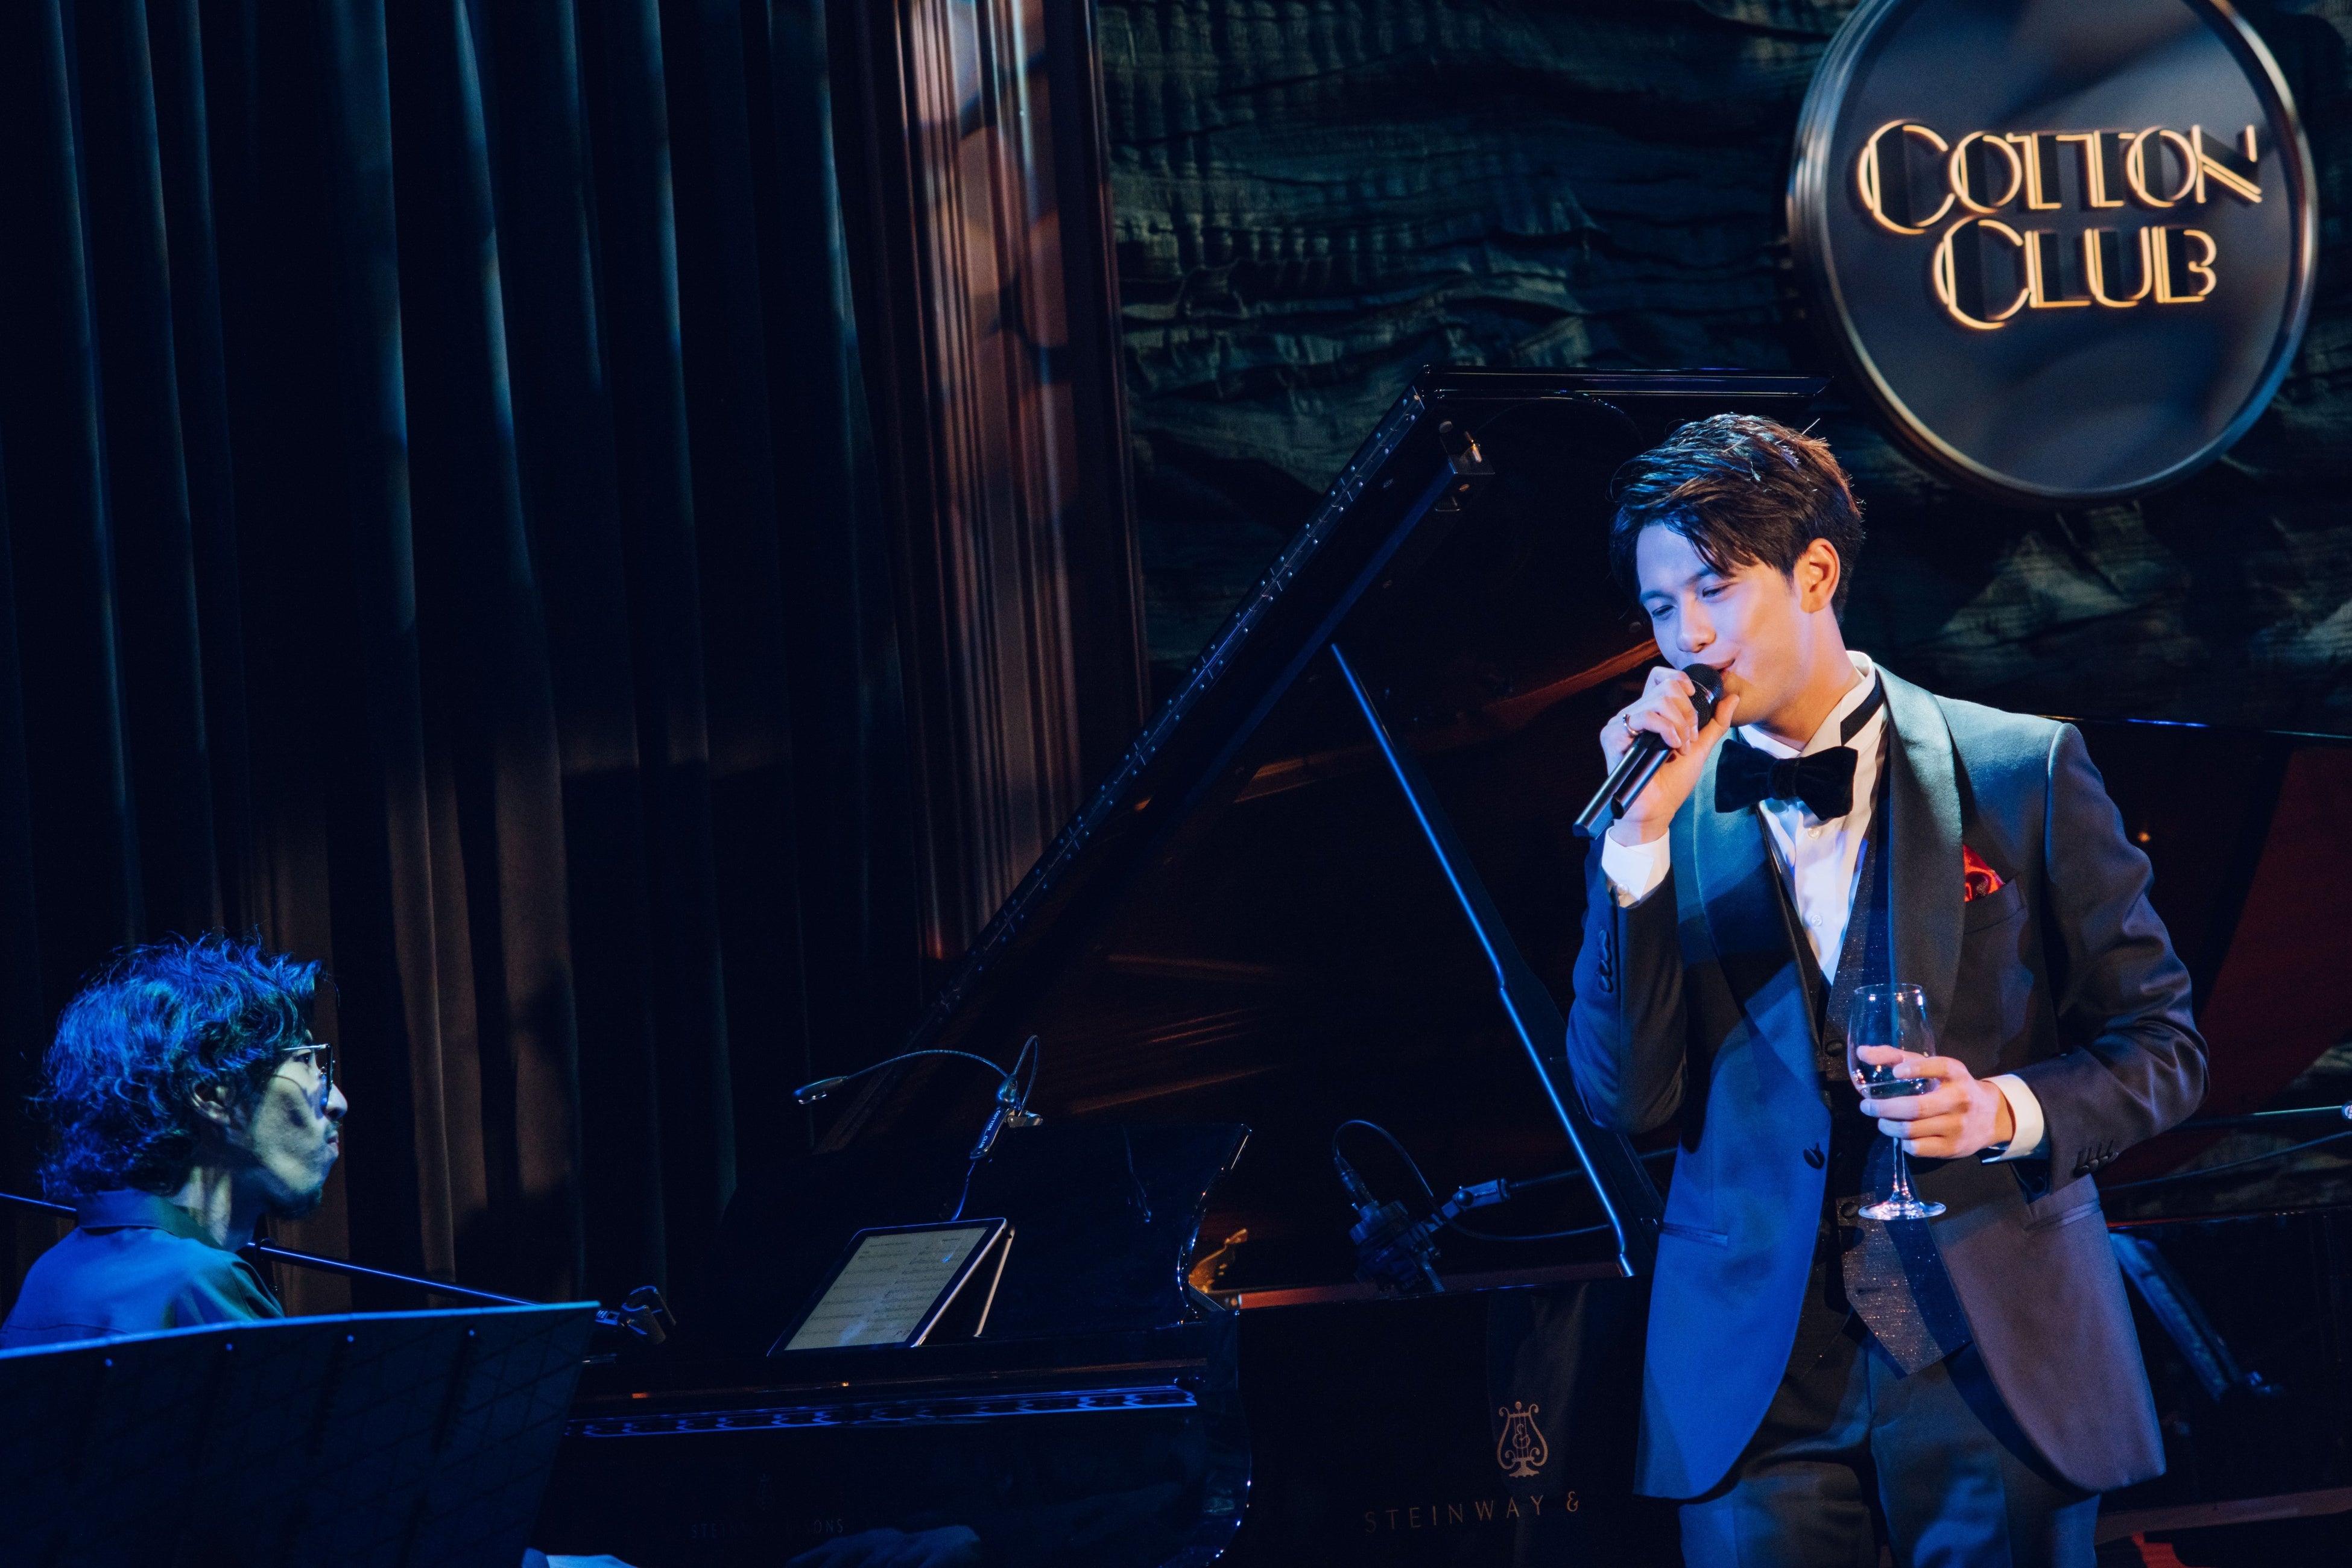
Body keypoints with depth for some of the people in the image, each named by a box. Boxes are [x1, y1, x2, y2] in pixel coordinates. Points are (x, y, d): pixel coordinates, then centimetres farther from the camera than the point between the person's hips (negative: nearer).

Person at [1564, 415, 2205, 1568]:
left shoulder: (2022, 772, 1)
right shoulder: (1673, 811, 6)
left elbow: (2160, 1046, 4)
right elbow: (1627, 1102, -3)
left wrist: (2010, 1111, -15)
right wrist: (1643, 836, -10)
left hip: (1999, 1357, -1)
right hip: (1761, 1379, 1)